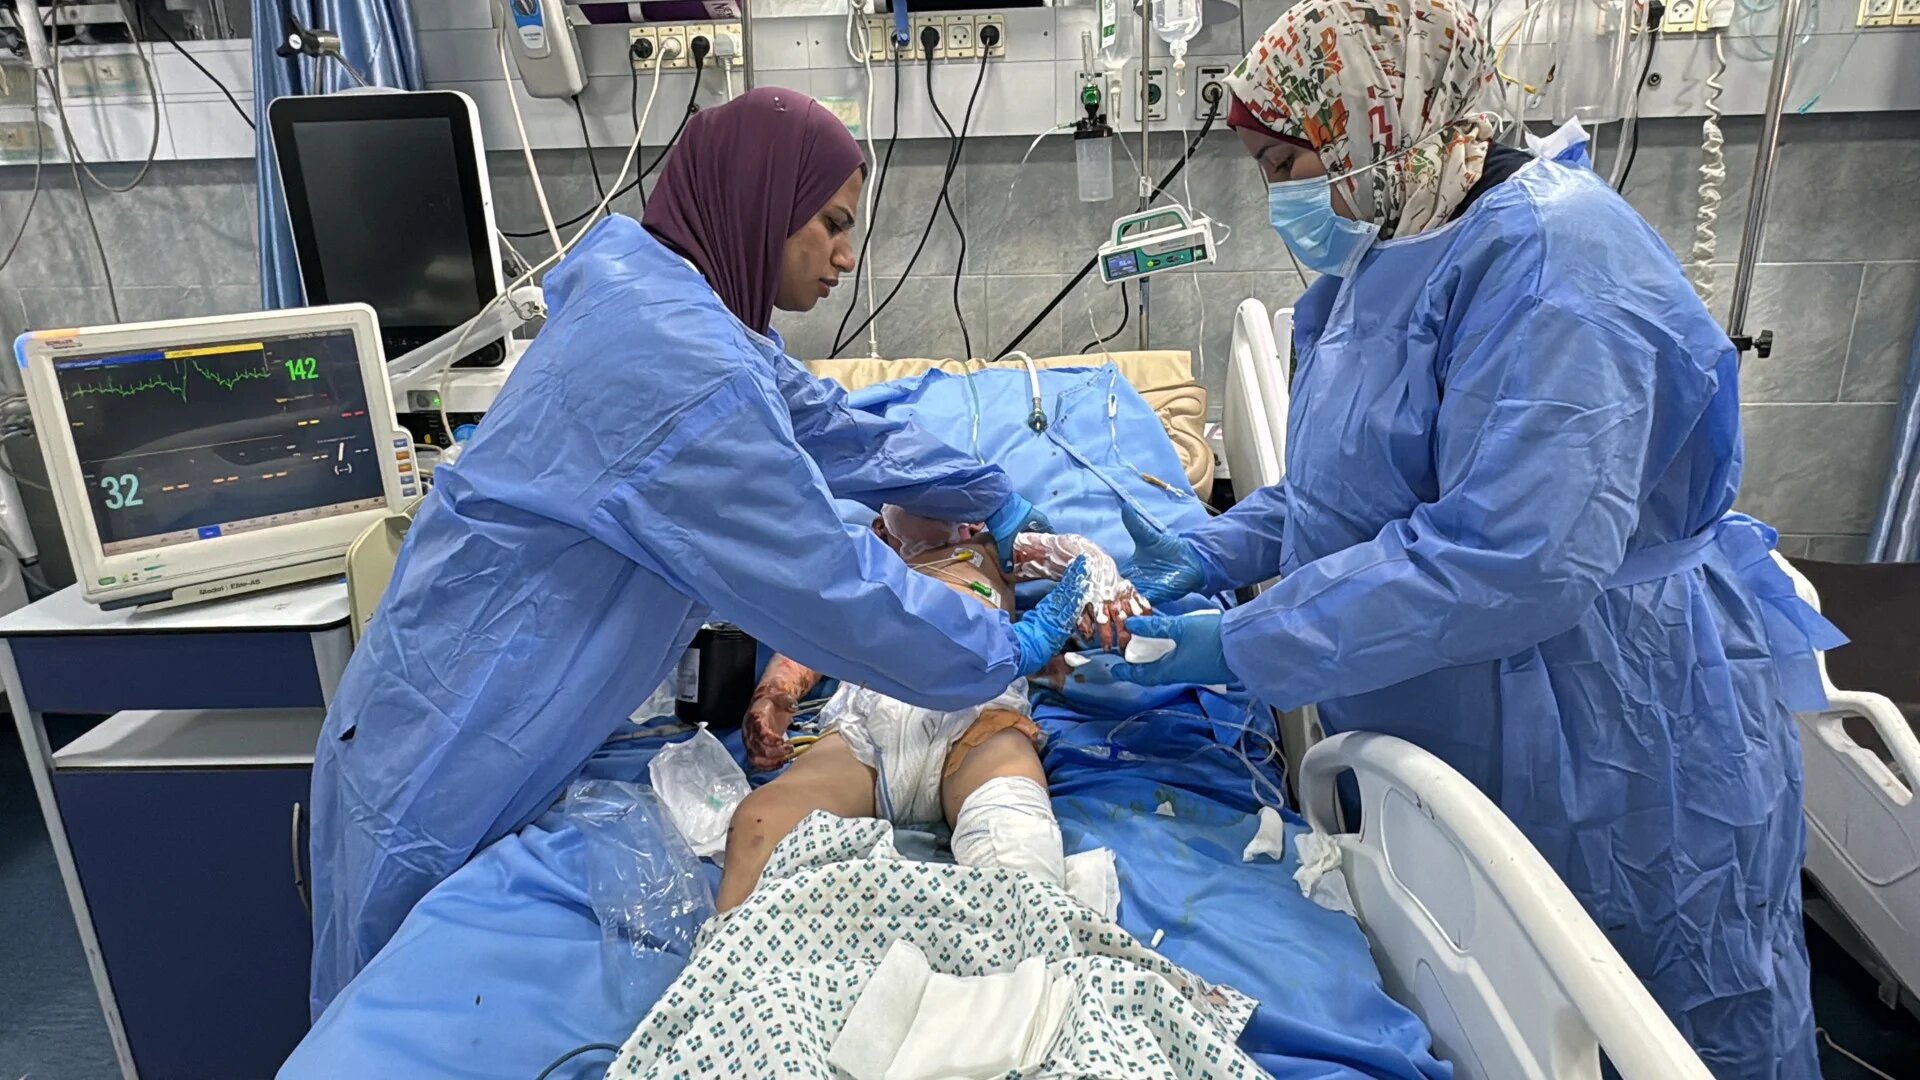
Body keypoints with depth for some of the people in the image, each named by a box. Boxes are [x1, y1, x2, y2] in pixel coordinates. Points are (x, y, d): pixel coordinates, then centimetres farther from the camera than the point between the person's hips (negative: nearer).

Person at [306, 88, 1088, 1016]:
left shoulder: (660, 293, 1)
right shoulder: (684, 366, -29)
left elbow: (835, 432, 11)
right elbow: (835, 590, -26)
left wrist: (995, 499, 14)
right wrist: (1014, 651, -11)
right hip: (451, 755, -8)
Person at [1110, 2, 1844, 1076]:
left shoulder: (1545, 254, -25)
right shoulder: (1393, 259, 6)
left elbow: (1510, 555, -35)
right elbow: (1355, 482, 15)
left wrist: (1241, 646, -29)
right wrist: (1216, 555, 0)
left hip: (1628, 756, -8)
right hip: (1461, 744, 9)